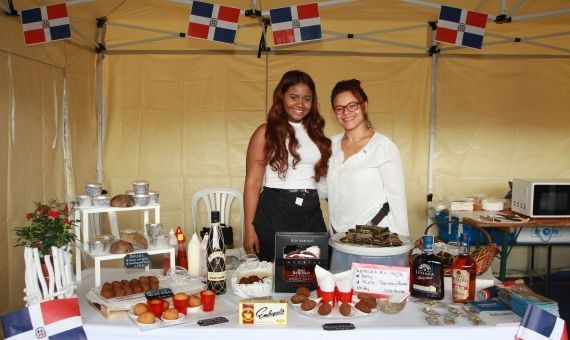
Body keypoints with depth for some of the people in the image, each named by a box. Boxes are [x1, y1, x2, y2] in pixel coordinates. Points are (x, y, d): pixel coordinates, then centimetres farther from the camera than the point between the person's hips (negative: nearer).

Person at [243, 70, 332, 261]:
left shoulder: (315, 133, 12)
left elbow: (323, 176, 16)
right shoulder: (267, 132, -2)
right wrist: (249, 228, -11)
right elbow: (252, 182, -6)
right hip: (275, 212, -4)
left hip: (312, 214, 4)